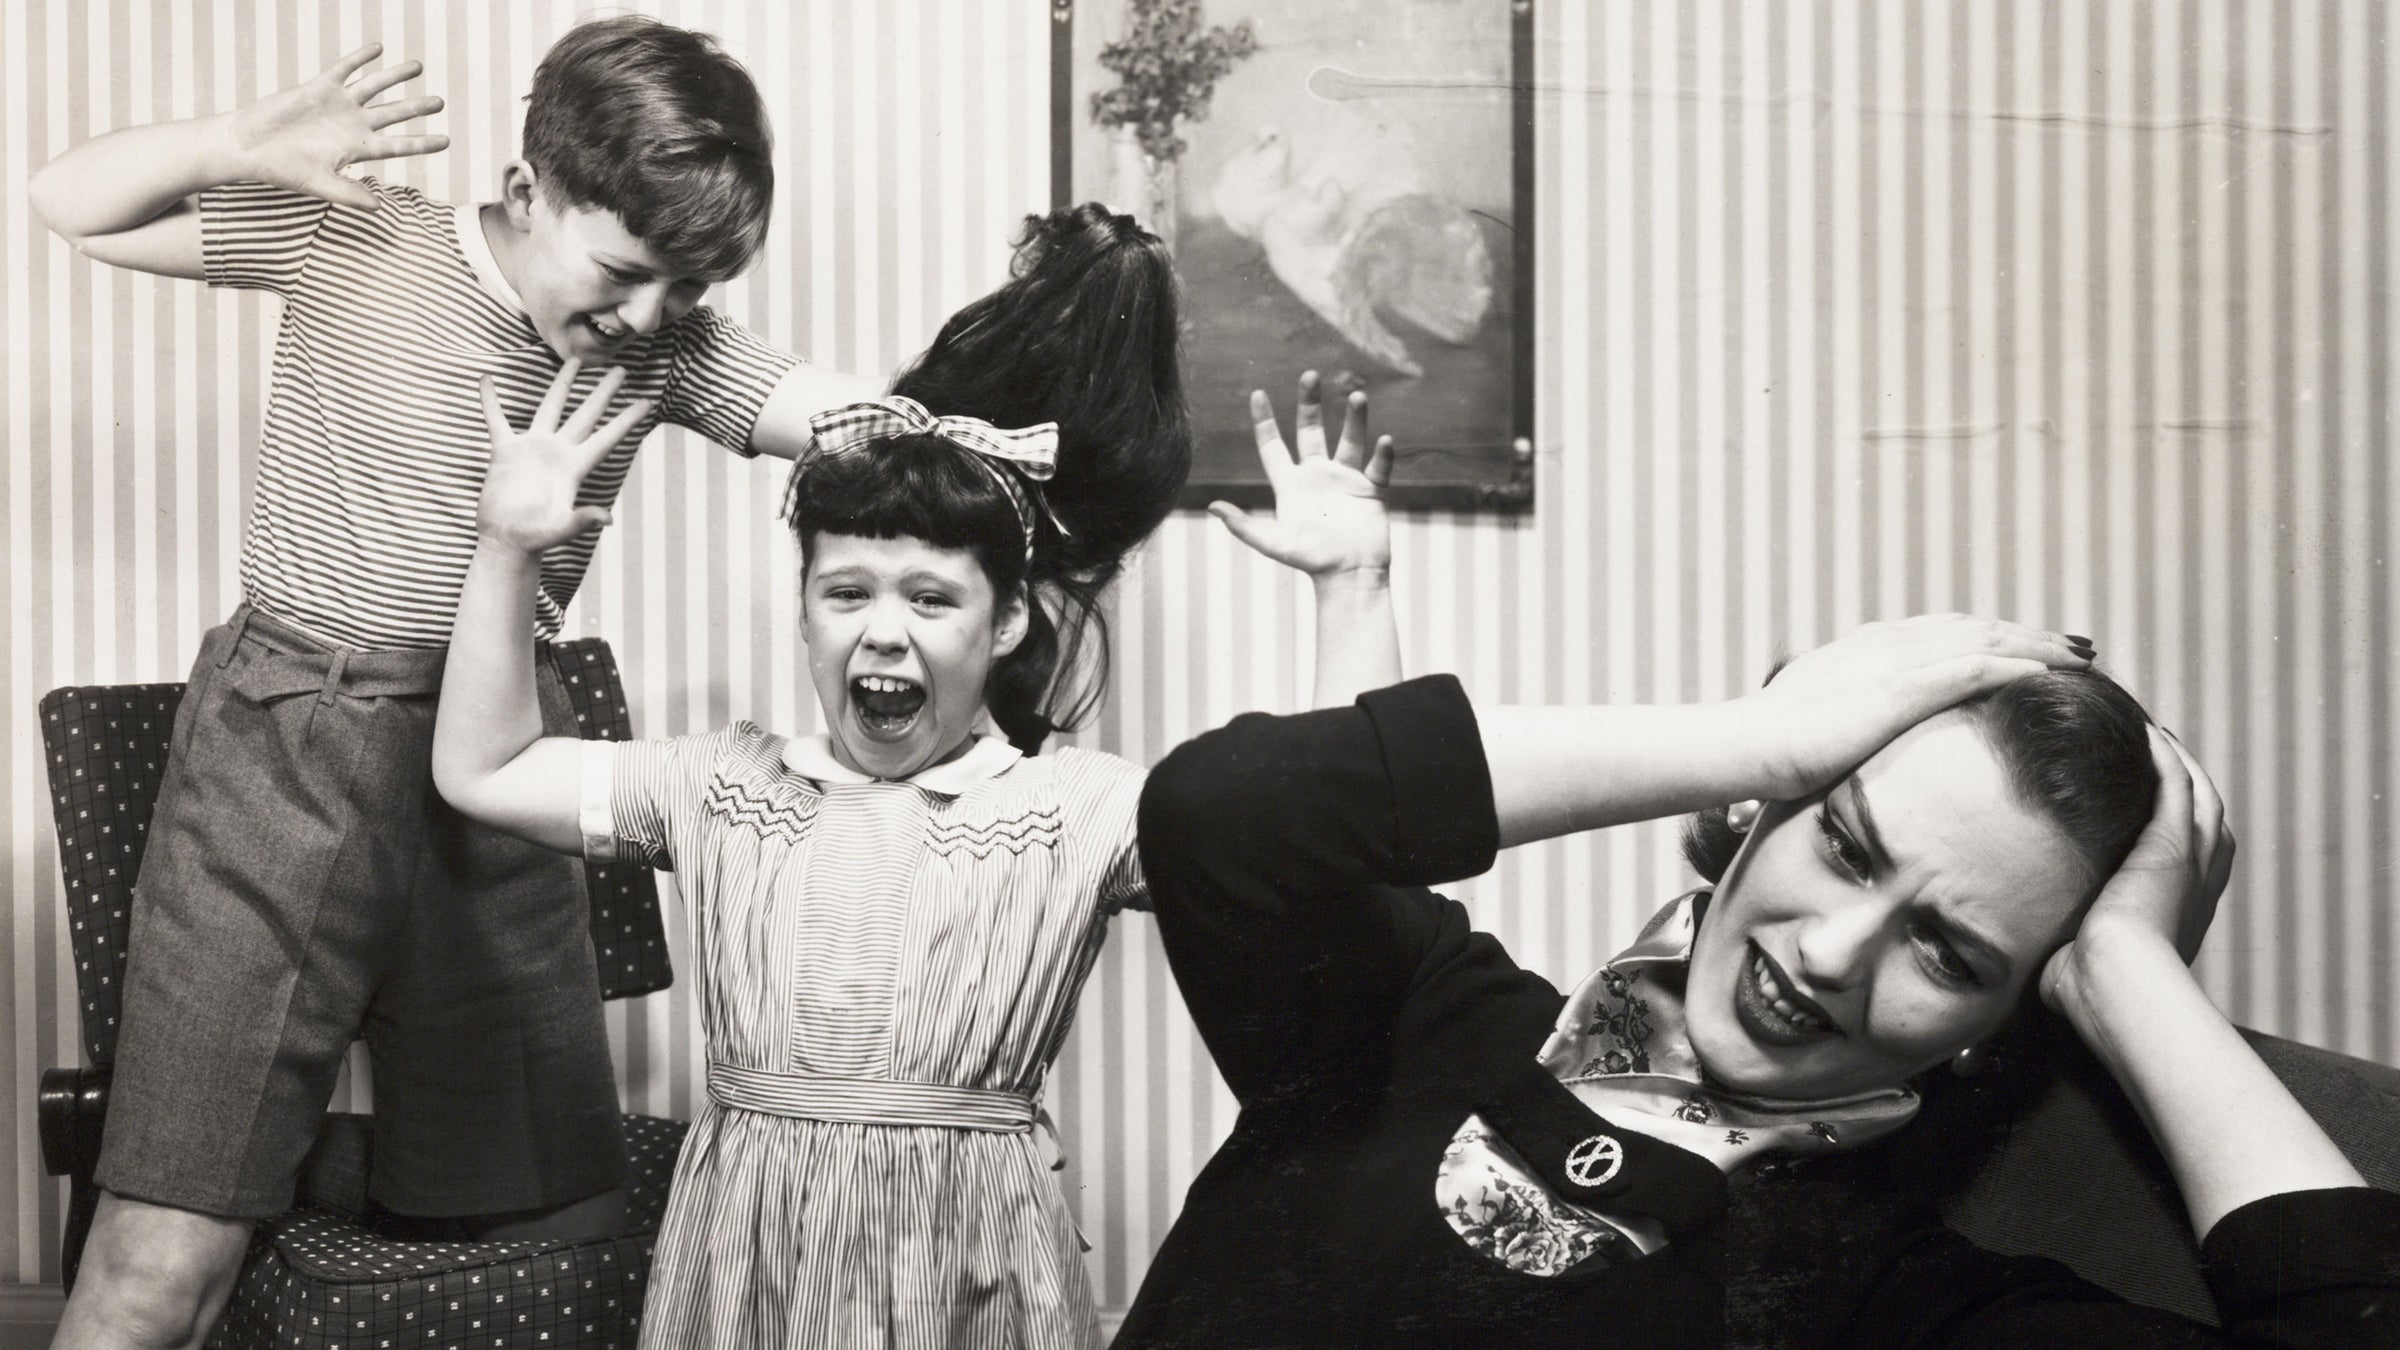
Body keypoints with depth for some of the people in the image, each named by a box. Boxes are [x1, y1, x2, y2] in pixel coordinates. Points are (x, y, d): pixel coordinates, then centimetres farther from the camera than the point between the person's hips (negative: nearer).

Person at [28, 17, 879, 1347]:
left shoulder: (669, 342, 2)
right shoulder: (357, 246, -4)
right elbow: (70, 202, 2)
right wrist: (250, 142, -16)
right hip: (287, 757, -3)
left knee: (566, 1225, 10)